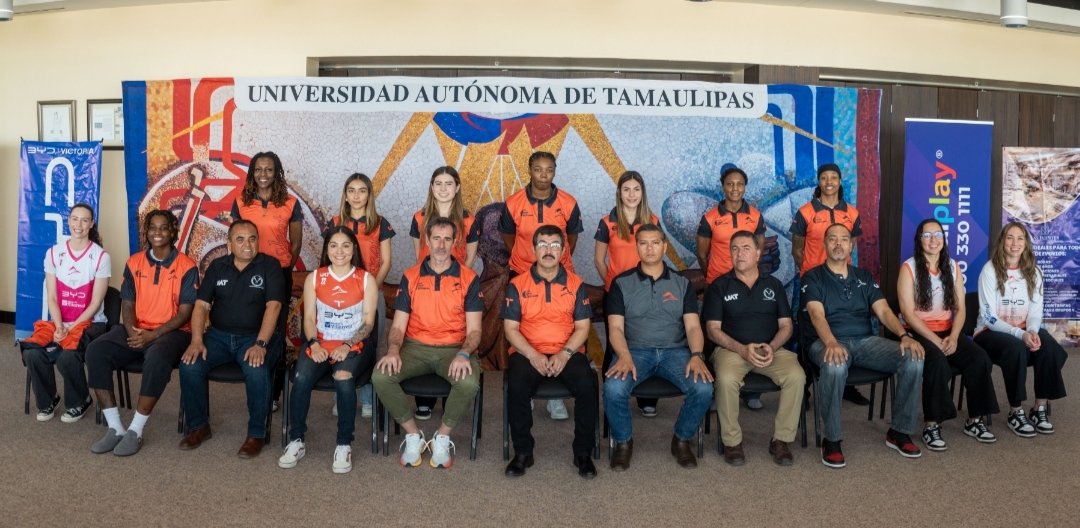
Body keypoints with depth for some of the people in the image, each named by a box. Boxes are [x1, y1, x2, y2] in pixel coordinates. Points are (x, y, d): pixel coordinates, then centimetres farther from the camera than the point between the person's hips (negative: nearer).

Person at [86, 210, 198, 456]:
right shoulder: (134, 263, 8)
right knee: (95, 351, -21)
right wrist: (133, 331, -13)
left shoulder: (187, 267, -6)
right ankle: (115, 428, -16)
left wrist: (152, 335, -19)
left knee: (157, 358, -37)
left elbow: (185, 313, -9)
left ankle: (135, 431, -24)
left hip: (172, 332, -5)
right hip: (137, 331, 5)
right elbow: (127, 305, 8)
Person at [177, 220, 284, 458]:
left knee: (257, 371, -33)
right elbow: (201, 305, 3)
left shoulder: (269, 265, -3)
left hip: (254, 337, -4)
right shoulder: (217, 266, 8)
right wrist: (197, 340, -12)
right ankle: (198, 426, 1)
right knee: (189, 366, -21)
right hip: (218, 335, 4)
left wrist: (260, 344, -24)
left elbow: (273, 306, -13)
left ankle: (256, 434, -12)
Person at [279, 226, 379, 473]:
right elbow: (309, 318, 4)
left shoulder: (366, 279, 3)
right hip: (321, 343, 2)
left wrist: (347, 346, -18)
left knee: (343, 377, -33)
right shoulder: (314, 278, 9)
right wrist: (314, 344, -15)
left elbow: (368, 321, -3)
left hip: (355, 345, -2)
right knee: (301, 378, -28)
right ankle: (296, 441, -10)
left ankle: (344, 445, -18)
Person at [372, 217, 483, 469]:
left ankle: (442, 438, -5)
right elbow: (398, 325, 5)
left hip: (453, 348, -2)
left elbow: (474, 330, -2)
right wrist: (393, 350, -17)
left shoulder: (469, 278, 1)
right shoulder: (410, 277, 7)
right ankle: (413, 435, -4)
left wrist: (463, 354, -23)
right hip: (415, 347, 2)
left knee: (469, 382, -33)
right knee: (380, 376, -25)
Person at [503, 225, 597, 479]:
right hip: (528, 352, 0)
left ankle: (583, 453, -8)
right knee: (516, 387, -30)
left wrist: (565, 354, -15)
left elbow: (582, 327, 2)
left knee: (587, 386, -27)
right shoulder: (517, 285, 3)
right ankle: (523, 452, -10)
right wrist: (533, 355, -16)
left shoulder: (576, 284, 6)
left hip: (568, 353, 1)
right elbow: (511, 329, -1)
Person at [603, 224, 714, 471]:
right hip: (635, 350, -1)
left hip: (675, 351, 2)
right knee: (613, 389, -32)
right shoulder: (621, 283, 6)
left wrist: (696, 355, -17)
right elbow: (615, 327, -1)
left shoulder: (682, 283, 12)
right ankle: (623, 442, -1)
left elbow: (692, 326, 4)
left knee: (704, 388, -27)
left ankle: (682, 440, 2)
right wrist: (625, 356, -21)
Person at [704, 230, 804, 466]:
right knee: (726, 379, -35)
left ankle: (780, 440, -10)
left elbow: (785, 325, 10)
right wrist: (742, 349, -16)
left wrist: (772, 346, -12)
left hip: (772, 349, 2)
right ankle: (732, 442, -14)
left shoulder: (774, 285, 14)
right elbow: (713, 329, -1)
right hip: (731, 349, -2)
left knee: (796, 376, -27)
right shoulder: (719, 286, 6)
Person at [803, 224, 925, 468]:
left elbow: (884, 311, 7)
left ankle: (899, 432, -3)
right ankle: (831, 439, -22)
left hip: (866, 341, 5)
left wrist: (904, 335, -14)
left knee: (913, 358, -20)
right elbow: (817, 315, -13)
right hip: (827, 342, -4)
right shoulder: (813, 277, 4)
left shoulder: (864, 277, 18)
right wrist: (832, 343, -33)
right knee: (835, 366, -40)